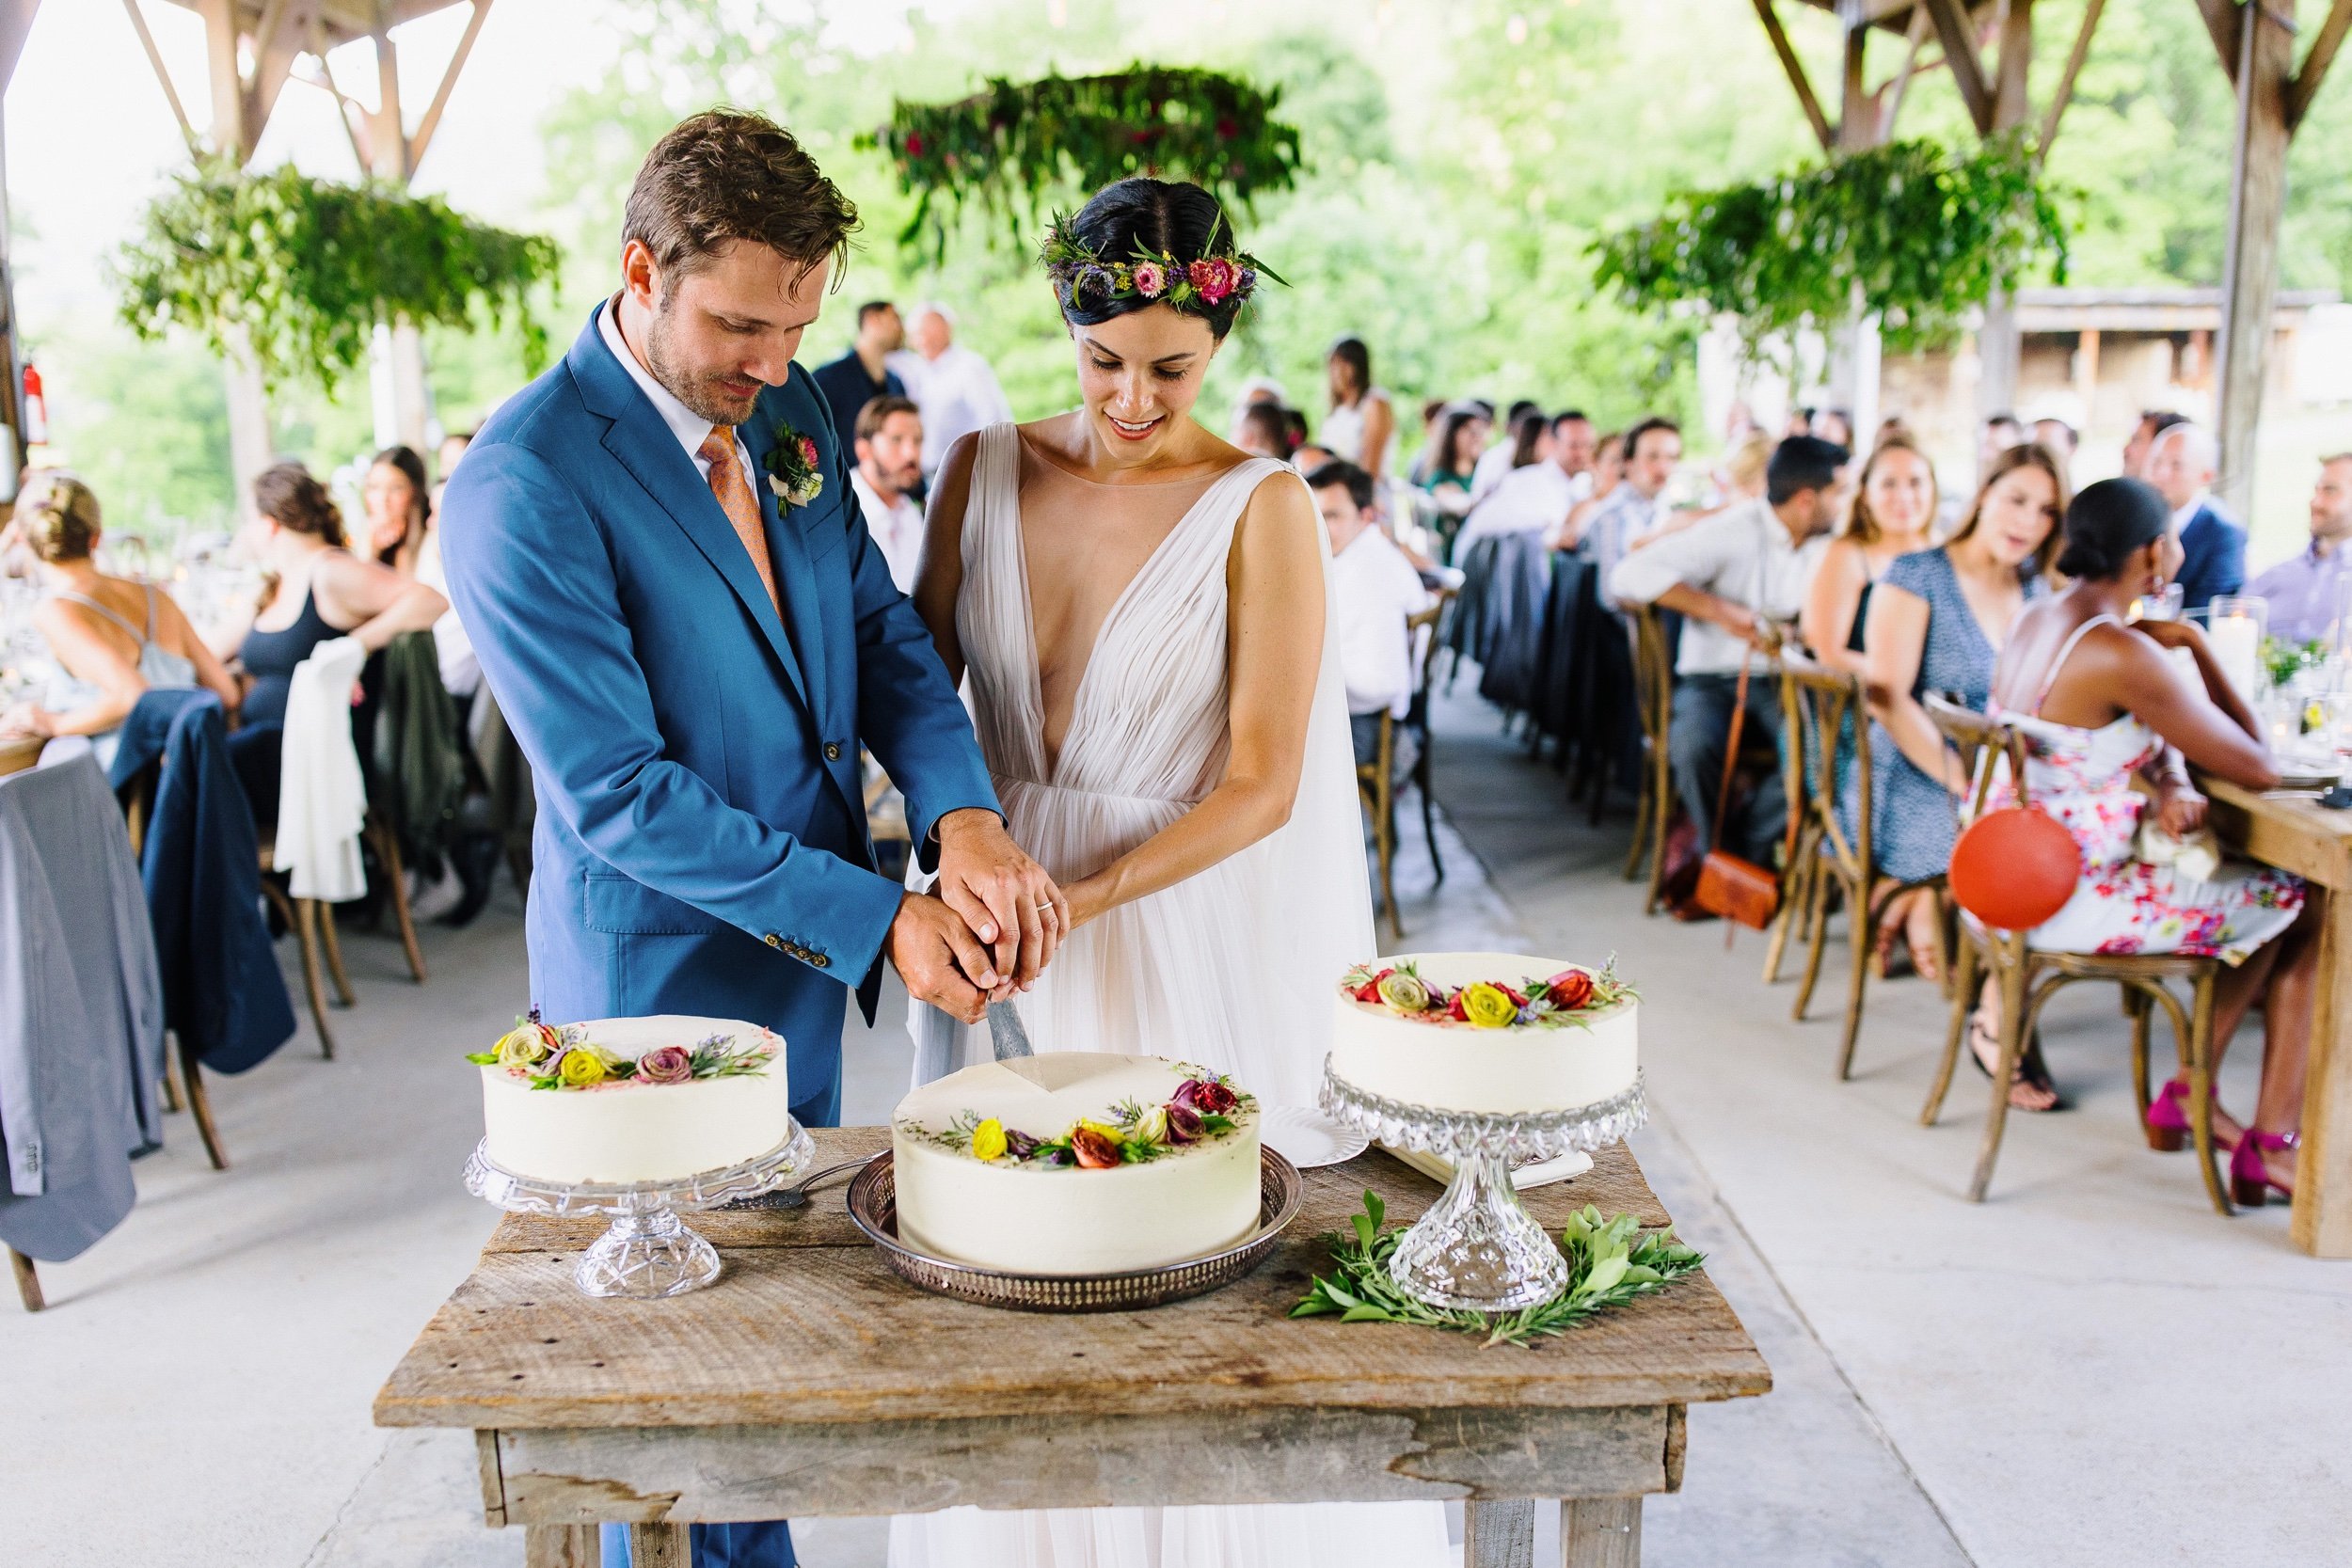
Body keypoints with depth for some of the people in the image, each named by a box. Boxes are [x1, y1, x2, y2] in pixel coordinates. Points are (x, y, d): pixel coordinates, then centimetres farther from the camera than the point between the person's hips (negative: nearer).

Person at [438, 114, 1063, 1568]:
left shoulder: (789, 405, 0)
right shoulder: (526, 483, -22)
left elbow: (880, 629, 3)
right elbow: (617, 793, -23)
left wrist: (967, 819, -16)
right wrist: (877, 918, -24)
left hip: (806, 960, 7)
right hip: (663, 990, -7)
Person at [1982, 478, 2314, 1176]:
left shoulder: (2038, 620, 6)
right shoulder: (2125, 654, -21)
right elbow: (2259, 768, -13)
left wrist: (2170, 783, -4)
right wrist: (2197, 644, -7)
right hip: (2067, 900, -9)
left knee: (2265, 898, 23)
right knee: (2307, 913, 7)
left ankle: (2190, 1093, 28)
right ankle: (2270, 1141, 14)